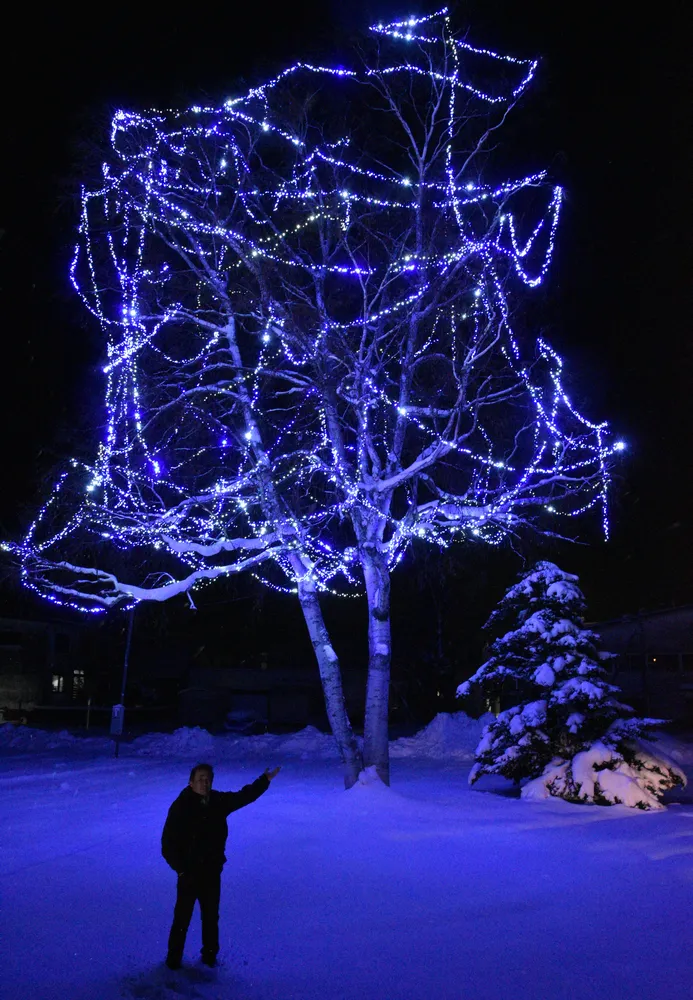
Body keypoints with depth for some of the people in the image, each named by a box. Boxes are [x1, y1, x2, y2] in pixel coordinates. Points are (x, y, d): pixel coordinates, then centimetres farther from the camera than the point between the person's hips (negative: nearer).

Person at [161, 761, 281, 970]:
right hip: (189, 874, -4)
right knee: (182, 919, 6)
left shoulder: (219, 801, -4)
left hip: (212, 873, 4)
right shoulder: (181, 807, -17)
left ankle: (209, 956, 34)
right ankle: (174, 958, 25)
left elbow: (243, 796, 12)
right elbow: (168, 843, -13)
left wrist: (265, 779, 10)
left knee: (211, 918, 17)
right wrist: (180, 869, -15)